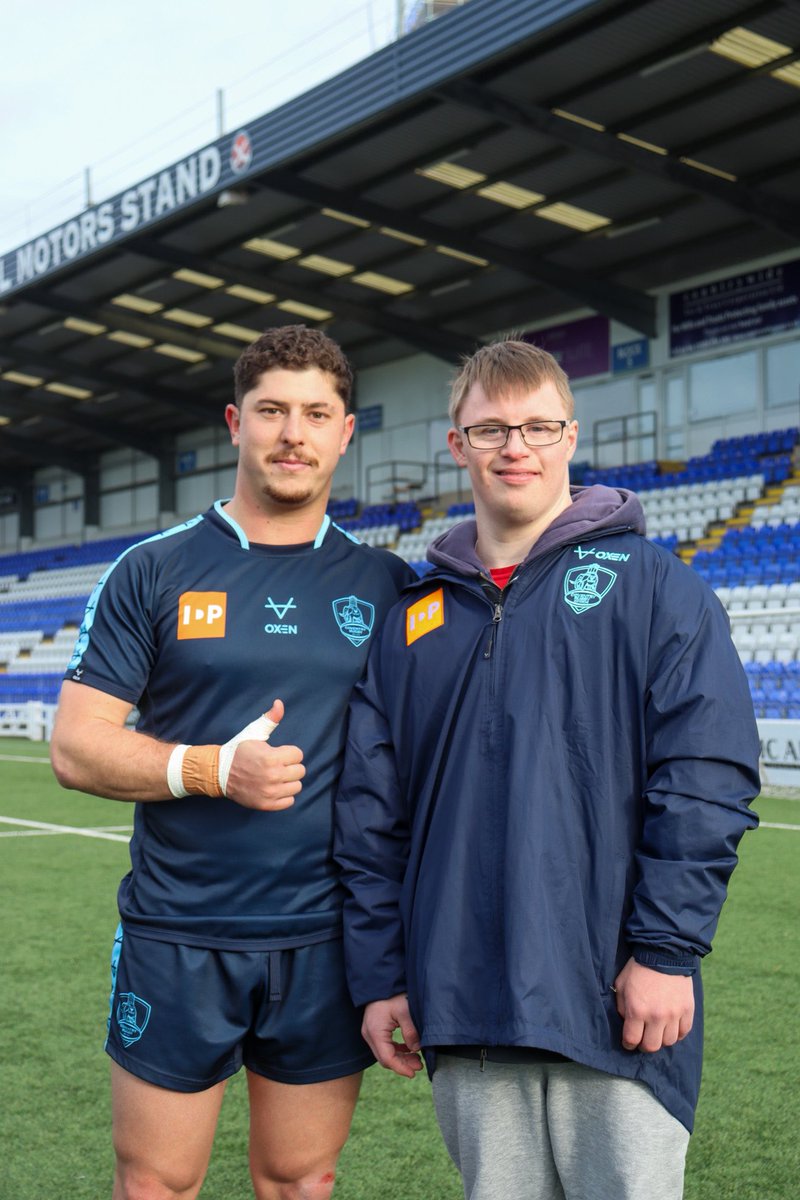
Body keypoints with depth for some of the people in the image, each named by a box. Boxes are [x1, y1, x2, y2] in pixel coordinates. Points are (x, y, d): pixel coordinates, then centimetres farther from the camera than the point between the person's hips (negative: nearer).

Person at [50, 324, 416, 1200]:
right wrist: (214, 769, -17)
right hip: (174, 938, -1)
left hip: (328, 939, 1)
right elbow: (75, 746, -3)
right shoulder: (154, 572, 0)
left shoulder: (386, 585, 5)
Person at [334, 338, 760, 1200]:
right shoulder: (412, 616, 11)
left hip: (615, 1003, -3)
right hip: (462, 1008, 4)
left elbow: (706, 776, -6)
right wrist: (378, 974, 7)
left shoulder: (651, 586, 1)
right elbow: (370, 812, 11)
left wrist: (667, 950, -12)